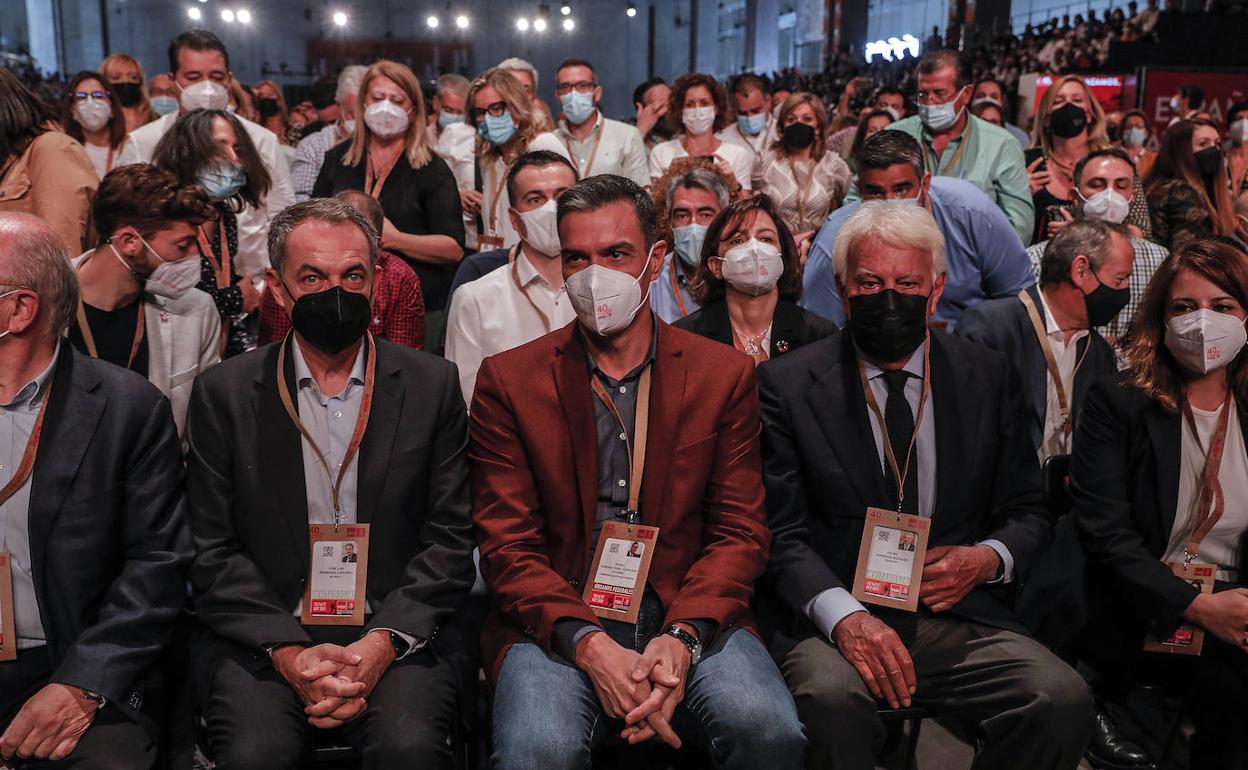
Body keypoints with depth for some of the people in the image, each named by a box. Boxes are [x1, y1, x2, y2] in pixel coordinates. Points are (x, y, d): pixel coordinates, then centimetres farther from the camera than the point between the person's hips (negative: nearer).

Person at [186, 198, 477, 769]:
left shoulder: (432, 386, 5)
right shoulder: (223, 393, 5)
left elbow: (451, 541, 2)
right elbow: (211, 551, 2)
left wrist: (383, 642, -13)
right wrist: (289, 651, -12)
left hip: (397, 633, 0)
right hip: (260, 639, 1)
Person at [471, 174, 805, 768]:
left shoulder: (726, 374, 8)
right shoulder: (508, 381, 5)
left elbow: (739, 534, 4)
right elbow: (506, 546, 0)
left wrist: (681, 637, -15)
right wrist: (589, 645, -17)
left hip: (690, 615, 2)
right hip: (556, 623, -1)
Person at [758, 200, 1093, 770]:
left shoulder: (988, 378, 12)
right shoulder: (789, 384, 2)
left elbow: (1028, 513, 16)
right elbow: (782, 533, -4)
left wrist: (989, 558, -6)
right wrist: (843, 614, -21)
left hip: (961, 618, 3)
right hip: (834, 620, -3)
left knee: (1063, 699, -24)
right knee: (830, 697, -35)